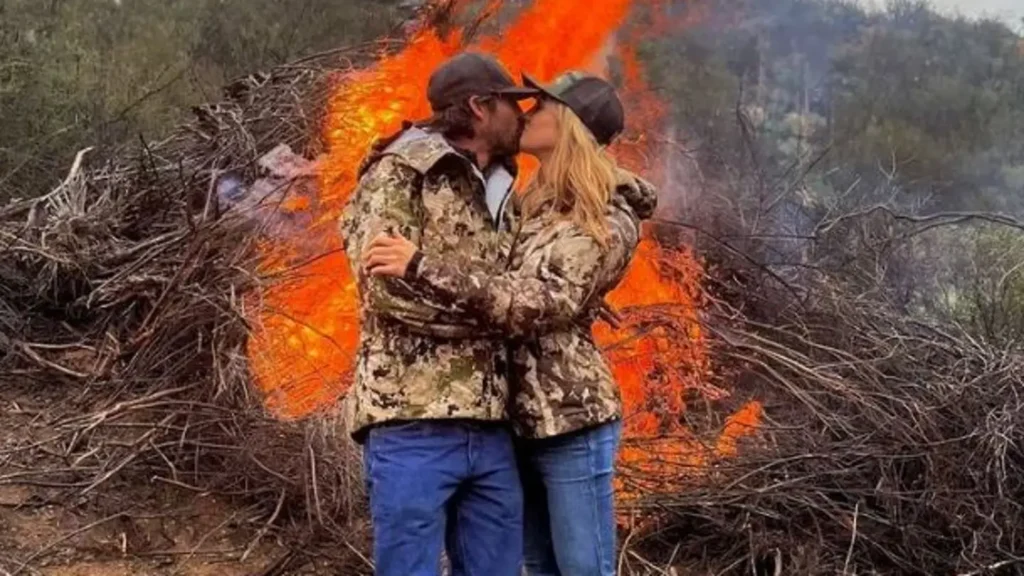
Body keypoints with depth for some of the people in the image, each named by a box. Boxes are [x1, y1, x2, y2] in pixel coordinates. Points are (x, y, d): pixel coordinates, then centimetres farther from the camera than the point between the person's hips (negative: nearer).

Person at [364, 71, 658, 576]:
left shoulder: (608, 222, -12)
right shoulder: (533, 204, 12)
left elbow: (538, 304, -25)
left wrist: (420, 266, -32)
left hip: (573, 421, -8)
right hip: (523, 419, 8)